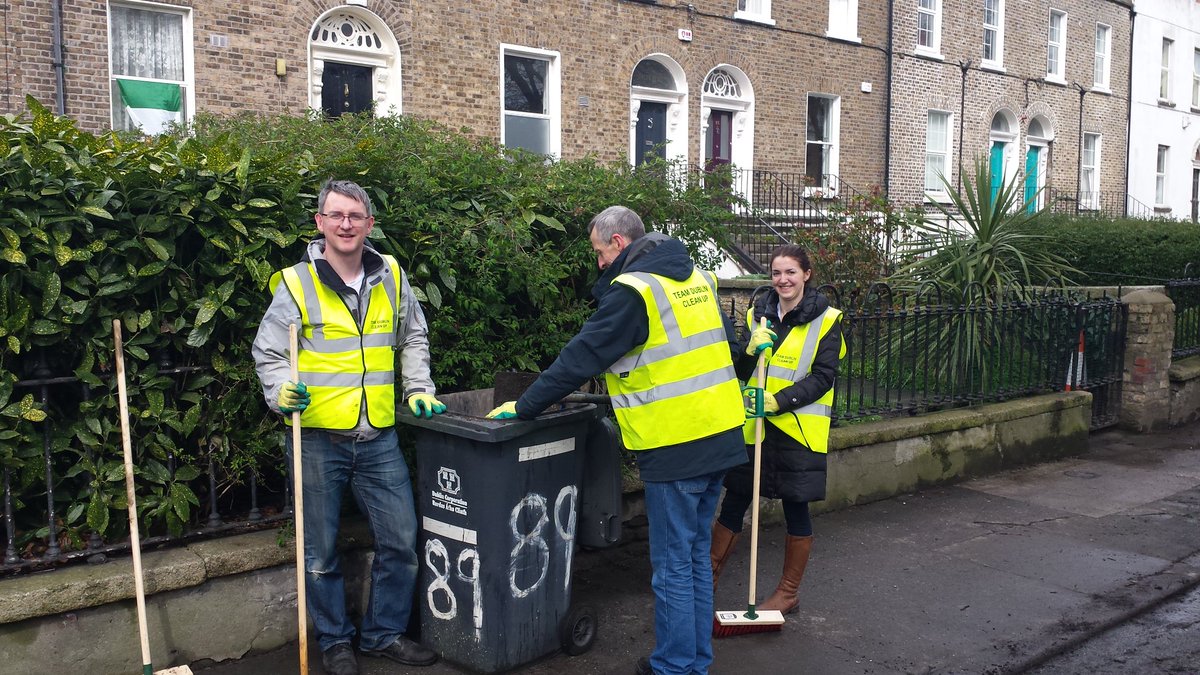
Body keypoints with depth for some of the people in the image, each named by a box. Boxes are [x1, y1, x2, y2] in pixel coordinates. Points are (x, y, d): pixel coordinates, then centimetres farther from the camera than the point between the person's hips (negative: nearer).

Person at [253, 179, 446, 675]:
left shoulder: (390, 276, 6)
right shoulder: (296, 283, -4)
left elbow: (413, 337, 20)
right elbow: (267, 354, -1)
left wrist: (419, 388, 10)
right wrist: (282, 392, -20)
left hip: (379, 438, 3)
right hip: (317, 438, -3)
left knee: (400, 541, 9)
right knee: (321, 551, 8)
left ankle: (384, 634, 29)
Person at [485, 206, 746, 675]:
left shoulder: (632, 289, -12)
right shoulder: (698, 278, 13)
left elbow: (581, 358, -12)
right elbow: (727, 346, 21)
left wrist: (523, 407, -4)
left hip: (675, 447, -8)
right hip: (721, 436, 8)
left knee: (673, 566, 3)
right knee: (696, 555, 18)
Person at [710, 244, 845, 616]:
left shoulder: (825, 320, -5)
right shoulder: (758, 312, 8)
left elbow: (822, 377, -9)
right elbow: (742, 371, 10)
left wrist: (779, 400, -21)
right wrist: (753, 349, -11)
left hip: (799, 428, -4)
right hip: (754, 425, 4)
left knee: (796, 508, 6)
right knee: (733, 502, 9)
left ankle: (788, 593, 22)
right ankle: (707, 577, 23)